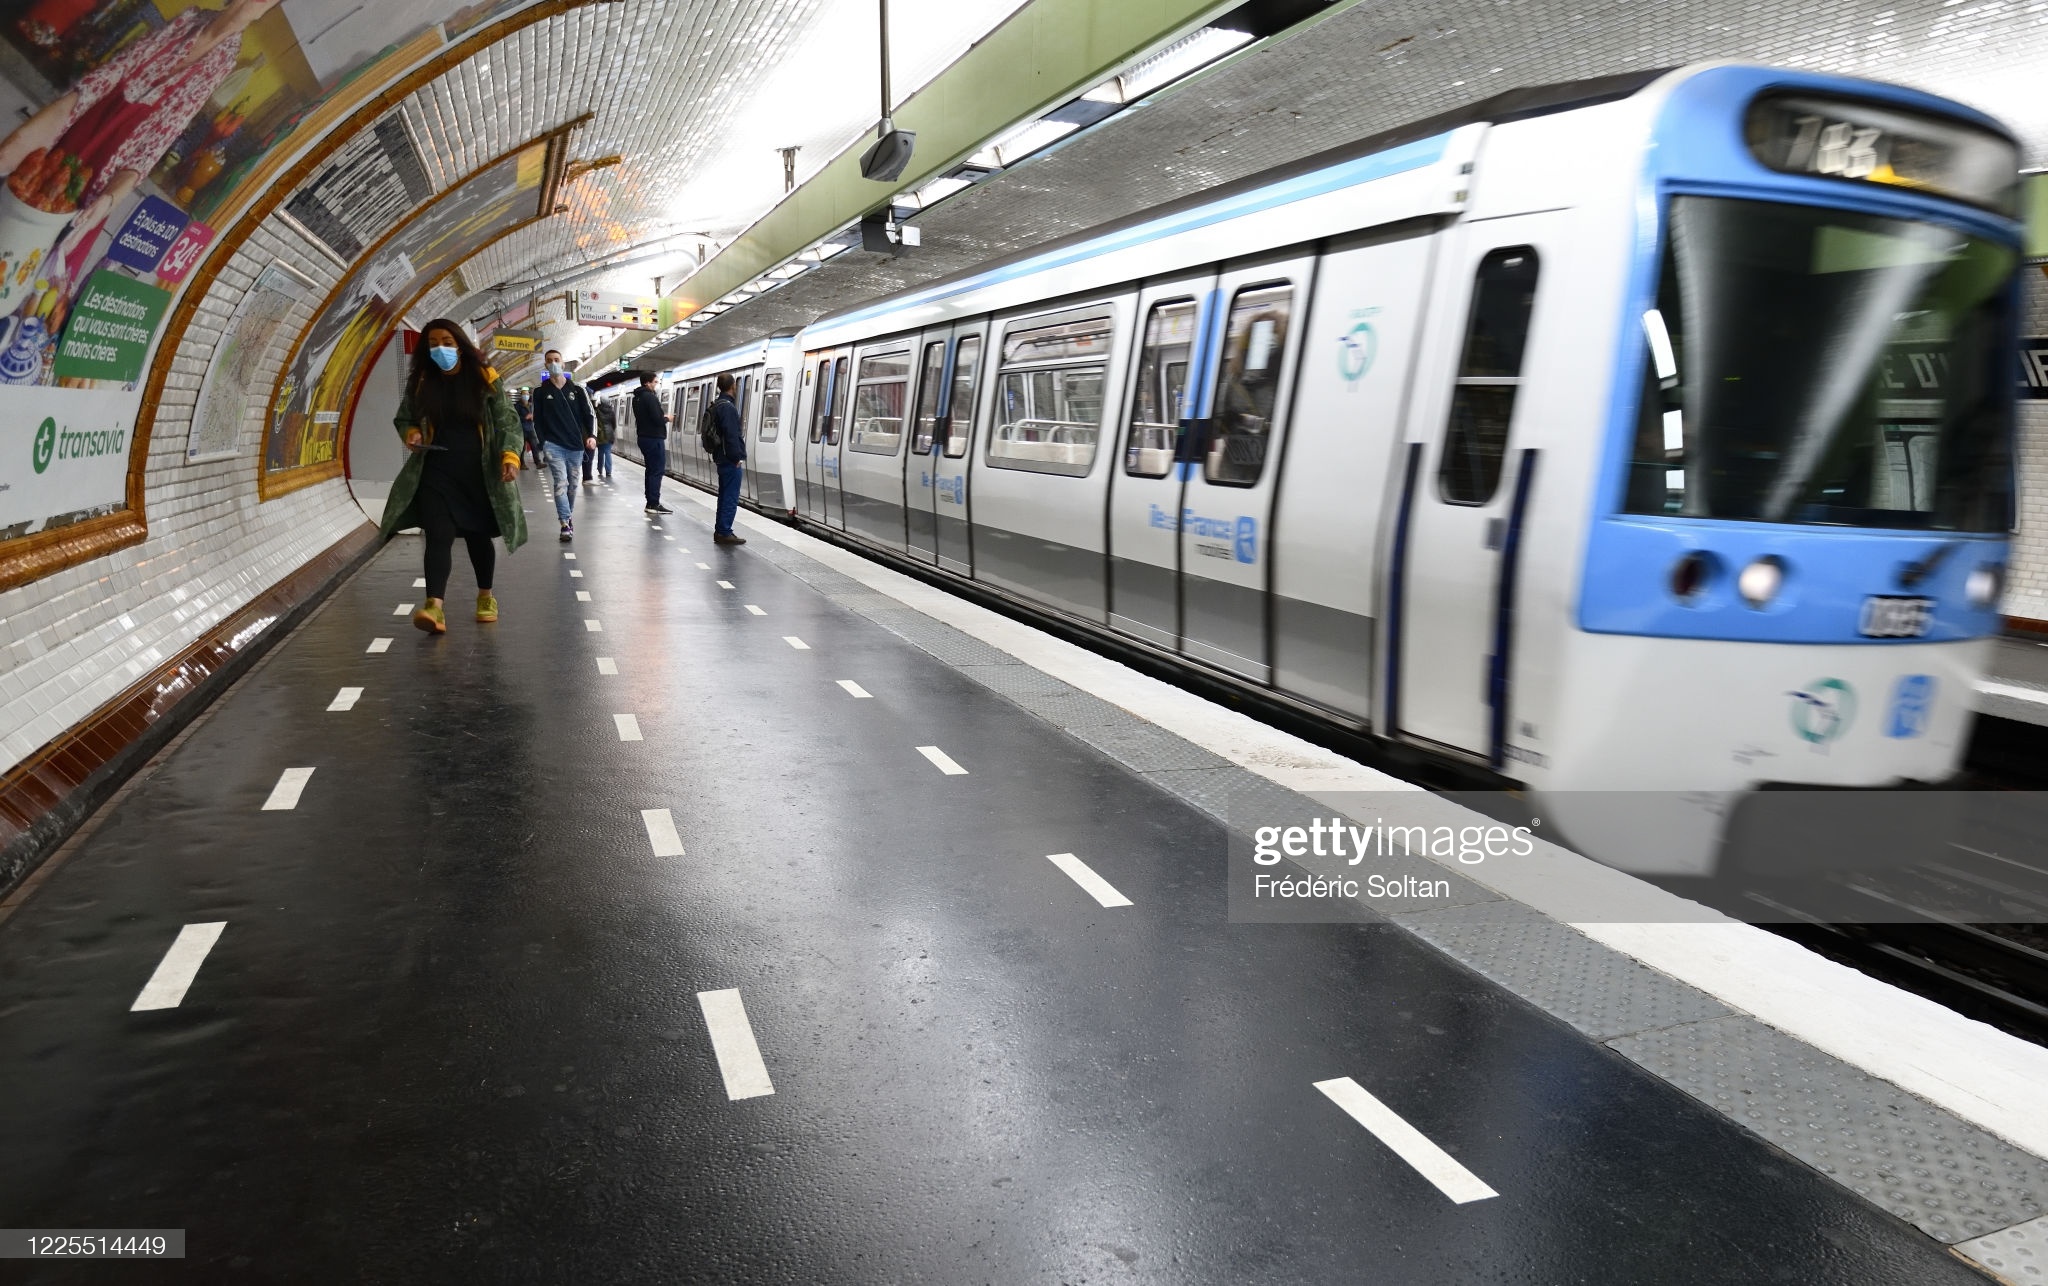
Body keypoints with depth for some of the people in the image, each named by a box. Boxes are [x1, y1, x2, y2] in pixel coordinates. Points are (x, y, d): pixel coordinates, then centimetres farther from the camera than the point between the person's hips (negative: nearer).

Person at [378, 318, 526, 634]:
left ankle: (485, 595, 33)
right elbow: (402, 418, 17)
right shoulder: (420, 382, 4)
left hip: (478, 472, -1)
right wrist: (411, 432, -6)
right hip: (437, 471, 1)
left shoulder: (484, 378, -2)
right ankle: (435, 606, -25)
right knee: (439, 534, -13)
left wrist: (509, 456, -18)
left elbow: (506, 421, -3)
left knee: (478, 535, 11)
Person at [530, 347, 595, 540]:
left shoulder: (577, 389, 7)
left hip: (575, 445, 2)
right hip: (553, 445, -2)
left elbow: (589, 414, 6)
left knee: (572, 484, 10)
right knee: (560, 482, -15)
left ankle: (569, 517, 27)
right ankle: (565, 524, -19)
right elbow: (537, 420, 8)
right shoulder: (540, 392, 7)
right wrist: (542, 443, -3)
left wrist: (592, 435, -10)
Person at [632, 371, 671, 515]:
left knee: (651, 470, 14)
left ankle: (650, 502, 16)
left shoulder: (637, 398, 13)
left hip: (643, 437, 10)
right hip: (654, 438, -10)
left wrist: (661, 416, 11)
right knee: (657, 471, -7)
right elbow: (658, 420, -22)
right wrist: (667, 418, -3)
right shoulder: (650, 397, -17)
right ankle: (654, 504, -8)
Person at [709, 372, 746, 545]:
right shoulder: (727, 407, -17)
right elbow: (731, 435, -22)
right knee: (731, 498, -6)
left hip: (722, 458, 10)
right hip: (730, 460, -10)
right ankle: (724, 533, -5)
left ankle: (720, 531, 20)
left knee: (725, 496, 15)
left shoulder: (717, 405, 15)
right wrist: (737, 458, -17)